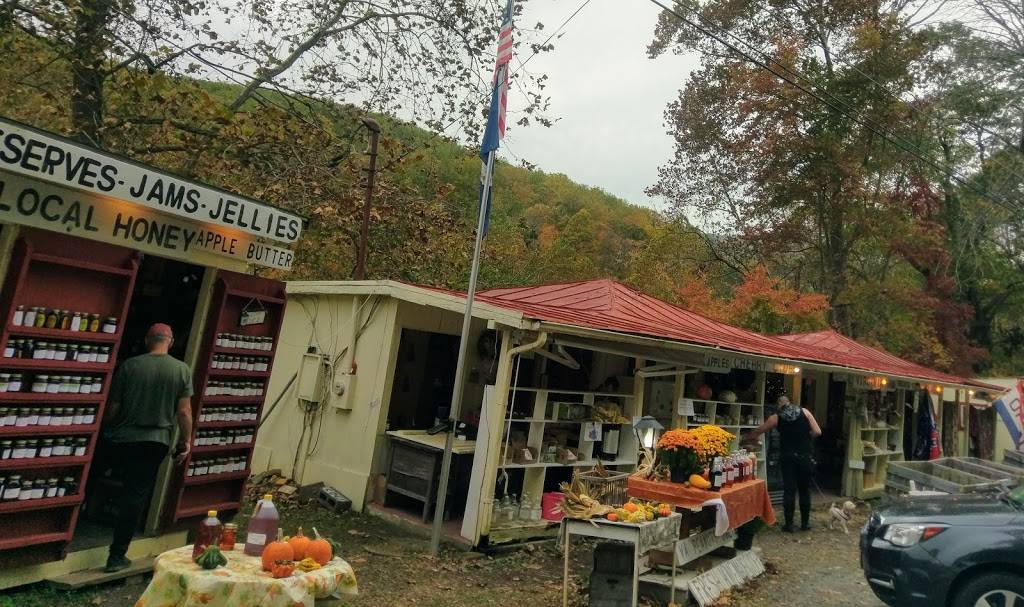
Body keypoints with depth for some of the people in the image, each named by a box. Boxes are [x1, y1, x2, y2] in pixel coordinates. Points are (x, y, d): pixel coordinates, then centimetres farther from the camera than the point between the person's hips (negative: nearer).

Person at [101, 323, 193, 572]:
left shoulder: (130, 365, -5)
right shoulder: (182, 370, -6)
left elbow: (113, 407, 0)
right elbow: (184, 412, -8)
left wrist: (105, 430, 19)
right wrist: (186, 441, 4)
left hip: (123, 438, 1)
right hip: (156, 442, -1)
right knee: (136, 497, 5)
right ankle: (117, 556, 10)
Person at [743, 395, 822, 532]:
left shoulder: (777, 417, 5)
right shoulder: (804, 412, 6)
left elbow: (758, 431, 14)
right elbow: (817, 432, 0)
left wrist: (745, 438, 30)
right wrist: (804, 437, 16)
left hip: (788, 457, -1)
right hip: (805, 456, 1)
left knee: (789, 490, 3)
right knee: (805, 490, 13)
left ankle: (789, 524, 5)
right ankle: (805, 522, 20)